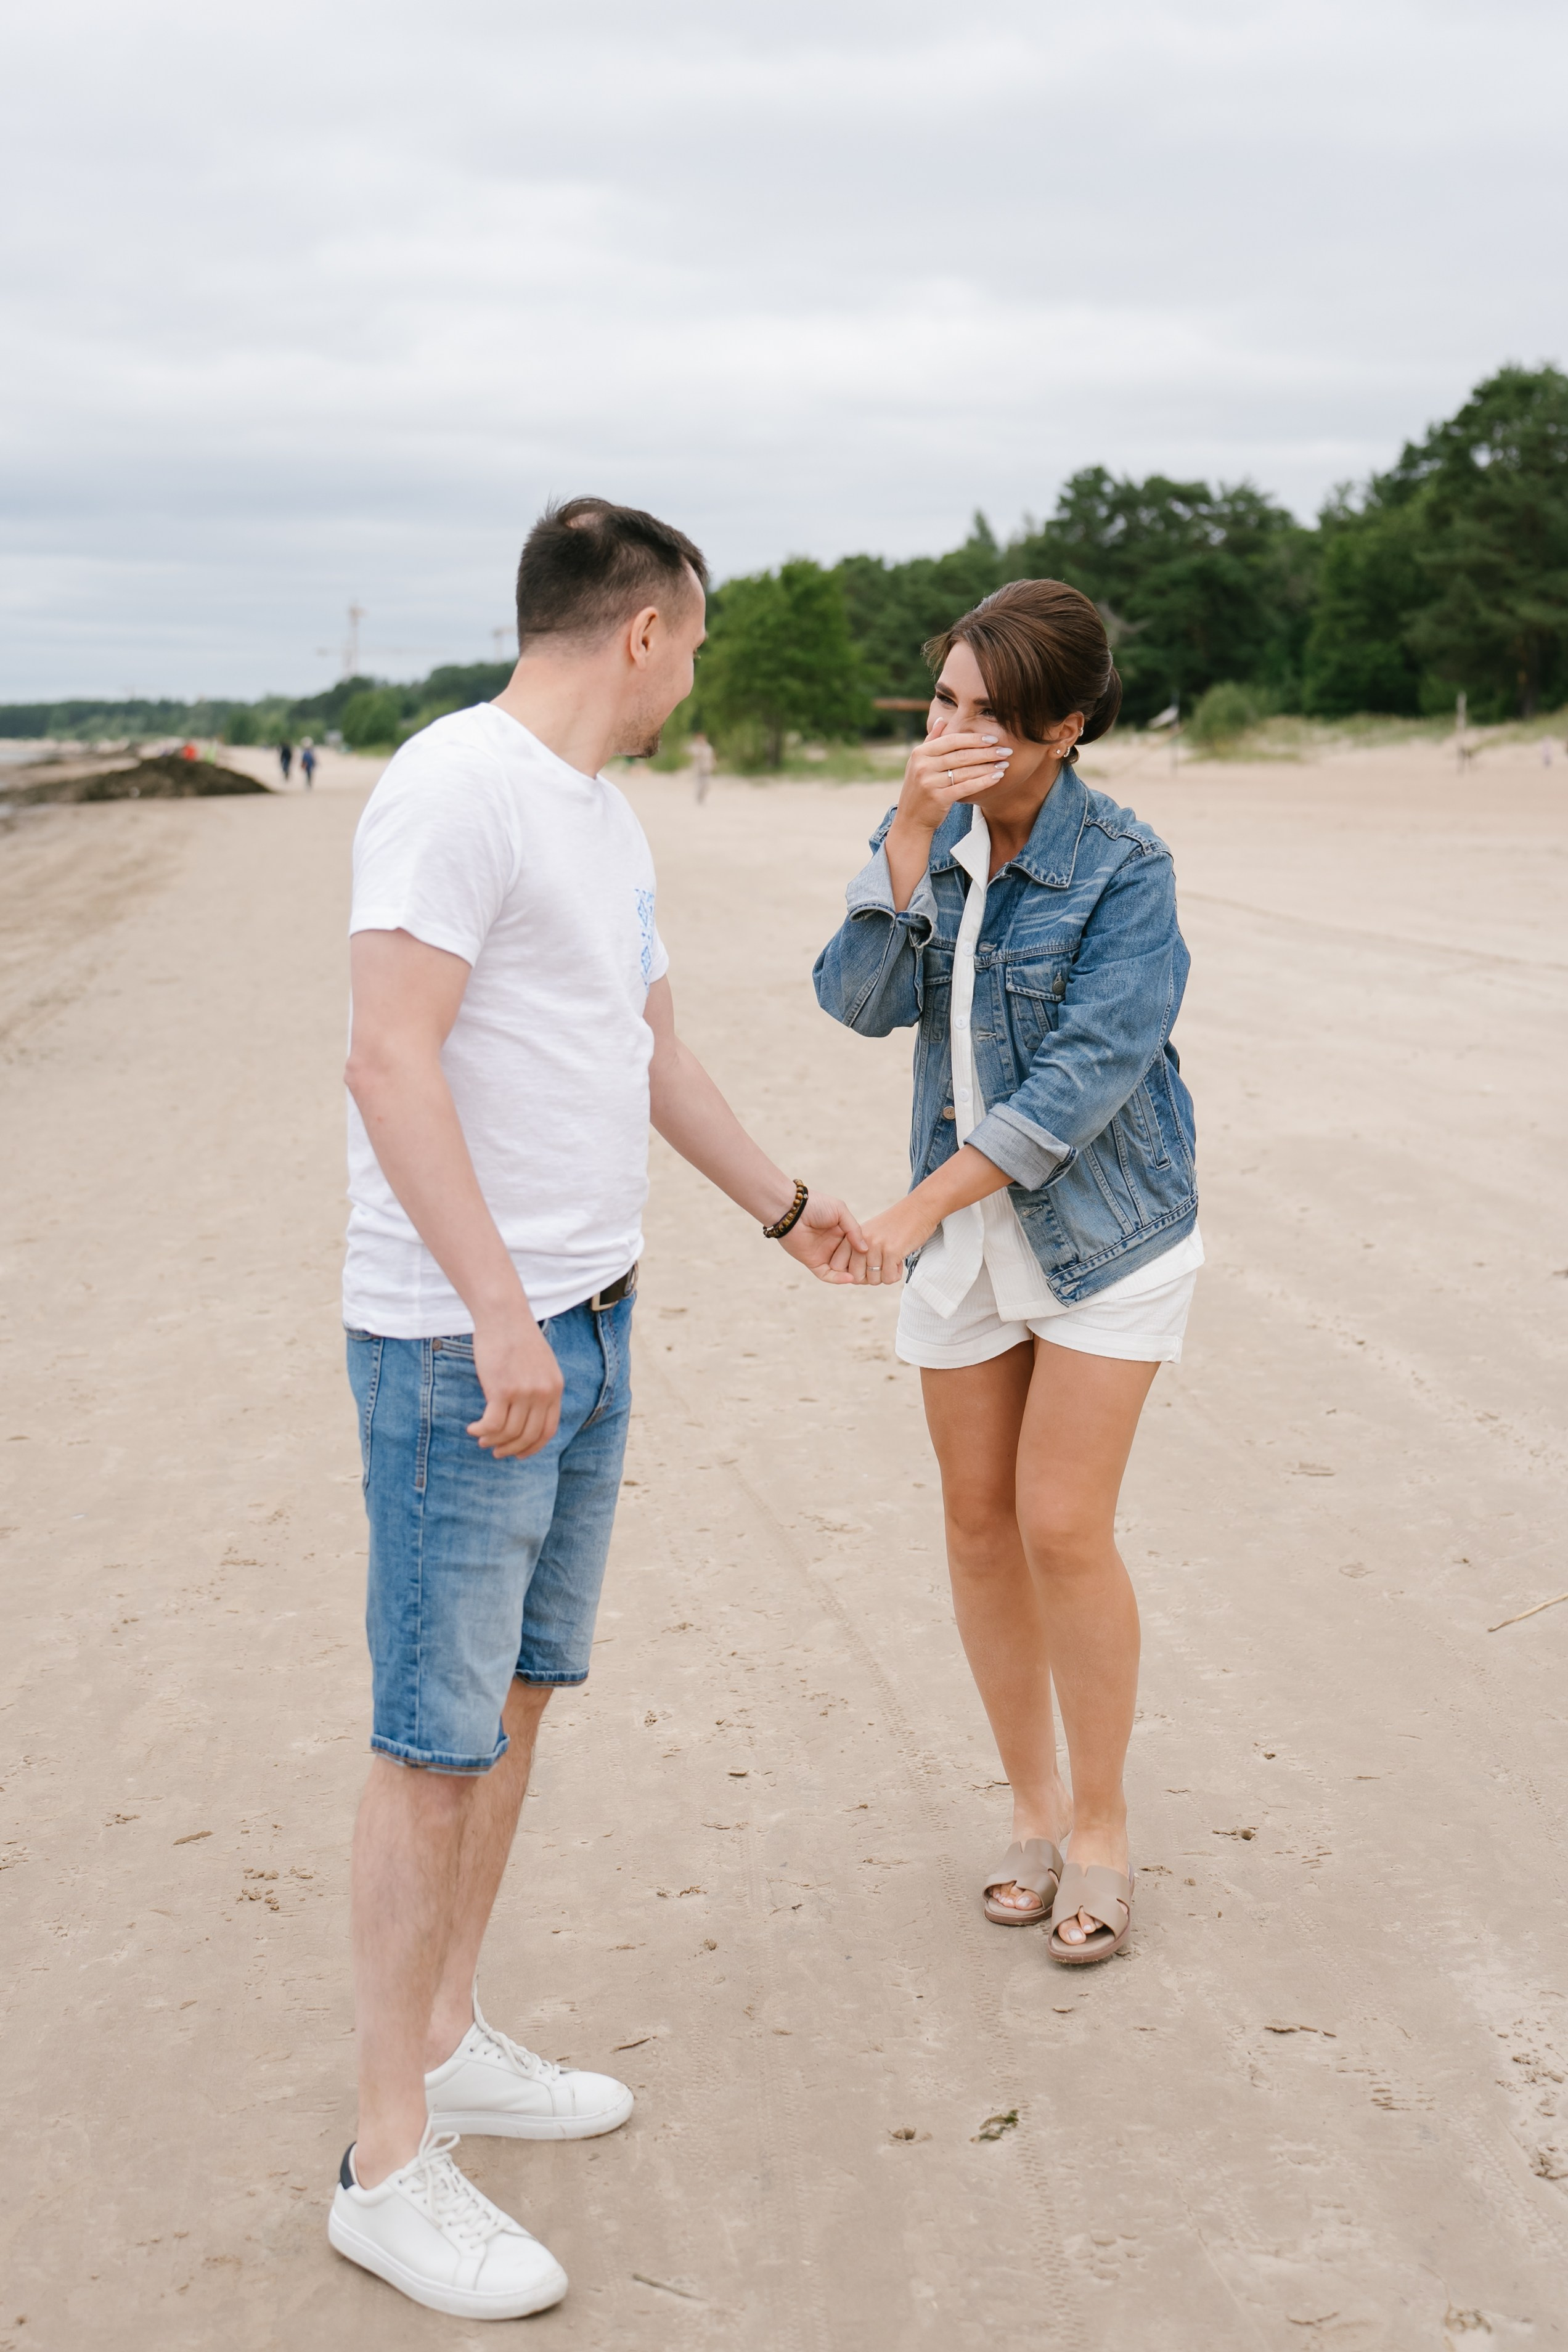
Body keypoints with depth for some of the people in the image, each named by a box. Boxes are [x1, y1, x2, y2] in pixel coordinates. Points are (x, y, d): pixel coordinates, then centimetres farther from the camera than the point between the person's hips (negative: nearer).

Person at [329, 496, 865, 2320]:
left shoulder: (601, 814, 16)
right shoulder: (455, 788, -14)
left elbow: (654, 1055, 27)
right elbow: (391, 1062, -22)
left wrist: (785, 1207, 37)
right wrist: (498, 1314, -27)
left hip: (586, 1326, 9)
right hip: (460, 1345, -9)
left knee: (518, 1695, 16)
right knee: (440, 1737, -4)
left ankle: (451, 2045, 31)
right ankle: (390, 2162, 7)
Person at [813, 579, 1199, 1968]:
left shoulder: (1126, 867, -16)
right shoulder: (929, 838, 0)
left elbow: (1084, 1074, -22)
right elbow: (865, 1002, -12)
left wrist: (920, 1207, -24)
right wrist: (910, 831, -23)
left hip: (1104, 1226, -5)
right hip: (963, 1232, 5)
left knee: (1063, 1528, -7)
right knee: (979, 1523, 8)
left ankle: (1102, 1827, 12)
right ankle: (1033, 1807, 25)